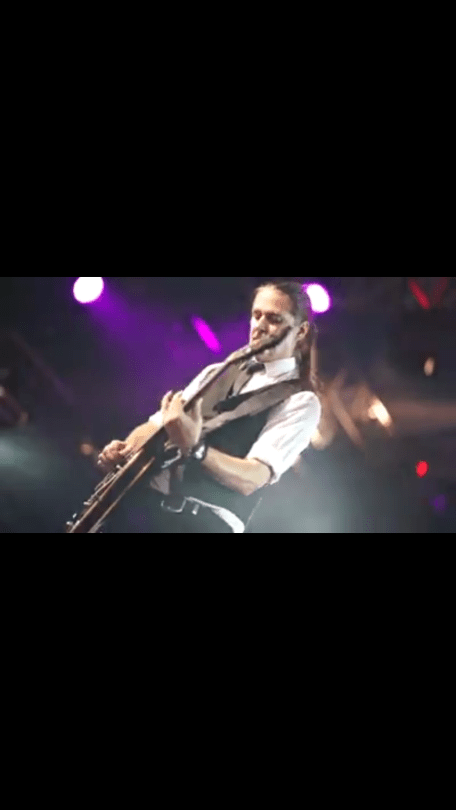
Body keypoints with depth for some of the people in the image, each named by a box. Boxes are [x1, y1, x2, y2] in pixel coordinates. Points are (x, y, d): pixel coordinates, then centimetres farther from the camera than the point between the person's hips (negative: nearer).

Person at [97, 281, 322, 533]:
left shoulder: (300, 402, -1)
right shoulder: (217, 372, 18)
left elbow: (253, 478, -14)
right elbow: (157, 424, 20)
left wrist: (195, 449, -30)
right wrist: (125, 450, -2)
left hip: (205, 522, -6)